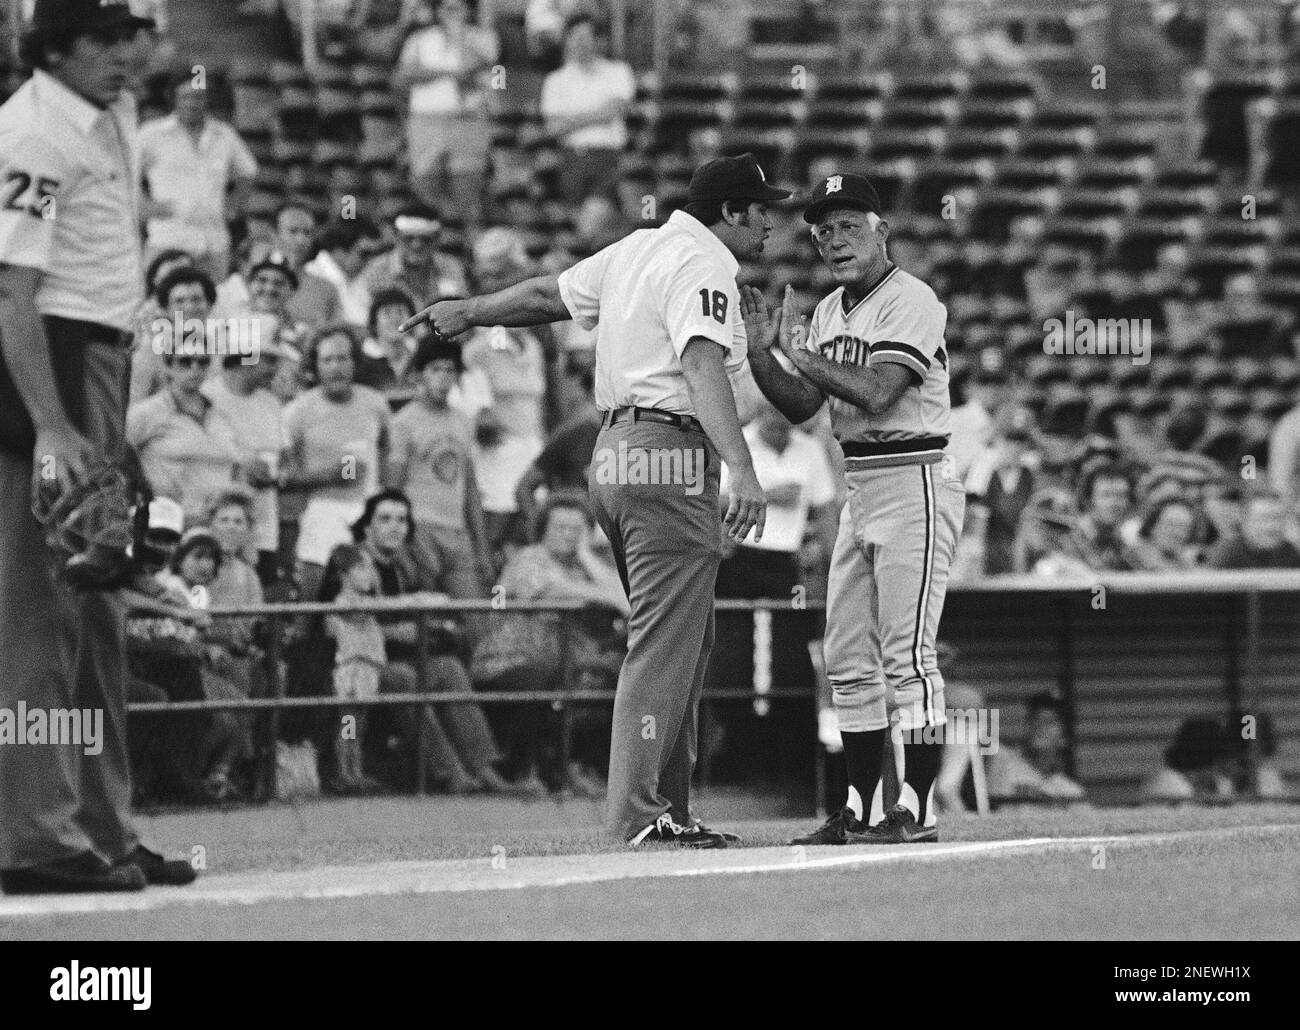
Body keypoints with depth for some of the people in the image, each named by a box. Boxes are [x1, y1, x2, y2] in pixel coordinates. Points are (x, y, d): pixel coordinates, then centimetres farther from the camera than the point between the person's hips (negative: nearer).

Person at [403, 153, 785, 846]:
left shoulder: (638, 249, 16)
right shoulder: (703, 263, -11)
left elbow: (547, 294, 29)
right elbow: (702, 364, -27)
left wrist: (469, 312, 46)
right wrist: (742, 469, -39)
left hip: (614, 453, 10)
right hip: (668, 457, -10)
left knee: (681, 640, 15)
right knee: (664, 643, -10)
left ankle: (667, 807, 16)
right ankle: (637, 815, -13)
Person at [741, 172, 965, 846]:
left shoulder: (911, 300, -11)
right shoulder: (830, 311, 16)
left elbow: (877, 392, -22)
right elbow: (801, 407, 13)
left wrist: (801, 353, -15)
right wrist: (761, 352, -2)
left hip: (915, 484, -9)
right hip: (859, 490, 9)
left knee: (907, 653, -11)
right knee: (849, 659, 9)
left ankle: (917, 811, -10)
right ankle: (860, 810, 14)